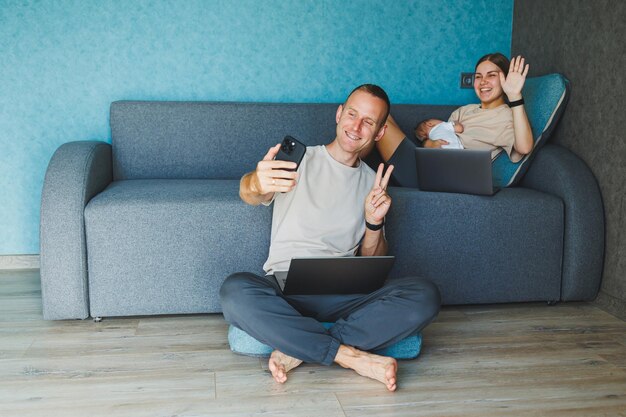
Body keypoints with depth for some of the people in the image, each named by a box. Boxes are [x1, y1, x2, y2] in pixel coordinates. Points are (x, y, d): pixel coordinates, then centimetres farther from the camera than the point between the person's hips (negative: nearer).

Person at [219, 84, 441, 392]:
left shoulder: (372, 182, 17)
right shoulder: (299, 160, 6)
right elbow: (248, 193, -16)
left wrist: (374, 223, -5)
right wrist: (257, 183, -41)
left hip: (344, 293, 3)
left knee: (425, 295, -24)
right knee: (235, 292, -36)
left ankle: (297, 350, -24)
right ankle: (352, 356, -26)